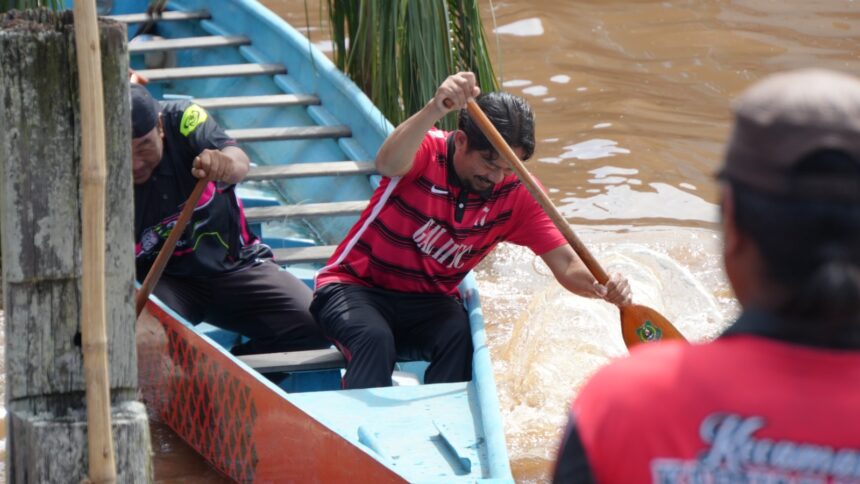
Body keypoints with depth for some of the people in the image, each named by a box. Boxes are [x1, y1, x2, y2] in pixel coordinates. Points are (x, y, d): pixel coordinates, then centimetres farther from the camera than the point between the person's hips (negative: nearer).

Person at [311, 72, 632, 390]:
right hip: (355, 288, -3)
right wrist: (435, 109, -60)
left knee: (459, 335, -29)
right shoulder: (426, 151, -17)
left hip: (428, 303, 3)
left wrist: (605, 288, -33)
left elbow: (566, 264, -10)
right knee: (376, 340, -34)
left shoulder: (517, 193, -6)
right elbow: (388, 165, -42)